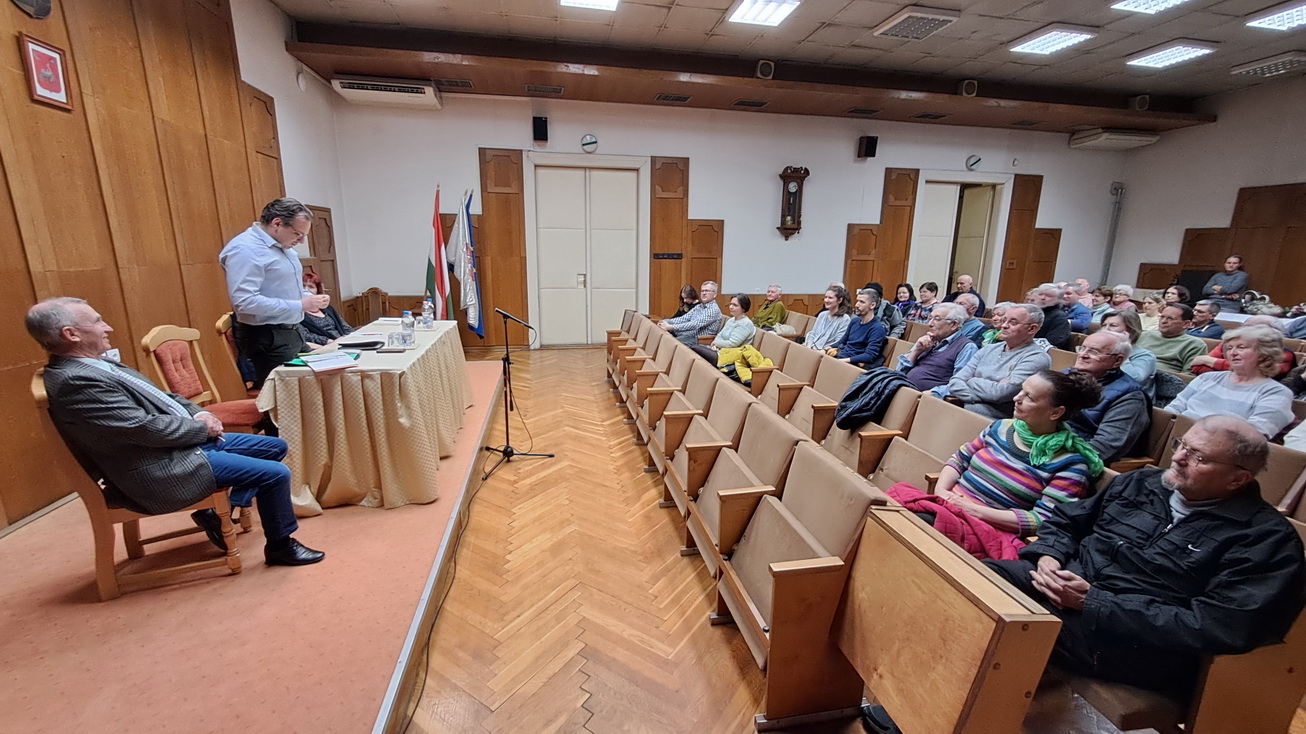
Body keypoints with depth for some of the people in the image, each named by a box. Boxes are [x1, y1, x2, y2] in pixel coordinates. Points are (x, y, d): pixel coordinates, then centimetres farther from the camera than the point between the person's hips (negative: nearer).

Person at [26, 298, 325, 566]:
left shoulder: (95, 365, 9)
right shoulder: (75, 382, -22)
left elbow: (158, 399, 16)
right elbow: (147, 428, -24)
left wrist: (198, 413, -2)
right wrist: (202, 426, -10)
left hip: (185, 441, 10)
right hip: (161, 470, -10)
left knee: (275, 447, 10)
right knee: (276, 474, -15)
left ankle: (218, 510, 14)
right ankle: (281, 546, 6)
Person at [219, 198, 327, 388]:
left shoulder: (284, 246, 12)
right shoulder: (245, 249, -18)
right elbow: (245, 301, -26)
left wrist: (309, 298, 2)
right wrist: (300, 305, -23)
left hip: (291, 332, 9)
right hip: (267, 338, -9)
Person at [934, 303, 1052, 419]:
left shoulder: (1037, 359, -4)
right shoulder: (988, 349, 15)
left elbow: (1000, 393, -17)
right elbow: (956, 381, 4)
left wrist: (971, 380, 0)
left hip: (994, 417, -6)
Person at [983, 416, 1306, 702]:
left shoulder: (1267, 538, -3)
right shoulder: (1141, 483, 15)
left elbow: (1216, 627, -15)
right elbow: (1065, 521, 21)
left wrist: (1091, 602, -19)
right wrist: (1048, 556, -2)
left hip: (1139, 642, -6)